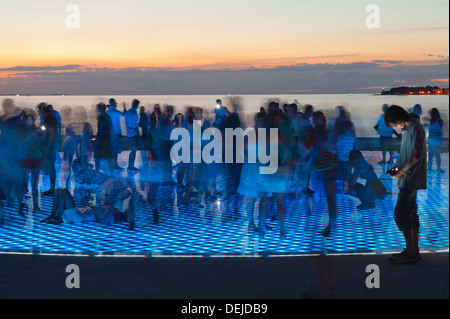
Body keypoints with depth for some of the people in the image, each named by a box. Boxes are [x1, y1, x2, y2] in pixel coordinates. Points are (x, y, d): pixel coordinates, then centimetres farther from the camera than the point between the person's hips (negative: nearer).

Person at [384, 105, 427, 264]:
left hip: (411, 179, -10)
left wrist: (401, 172, -12)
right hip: (408, 180, 10)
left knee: (400, 213, -11)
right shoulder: (407, 130, 15)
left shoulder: (416, 128, -14)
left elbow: (416, 155, -20)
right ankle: (414, 251, 17)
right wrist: (399, 168, 8)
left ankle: (410, 252, -8)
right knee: (410, 214, 11)